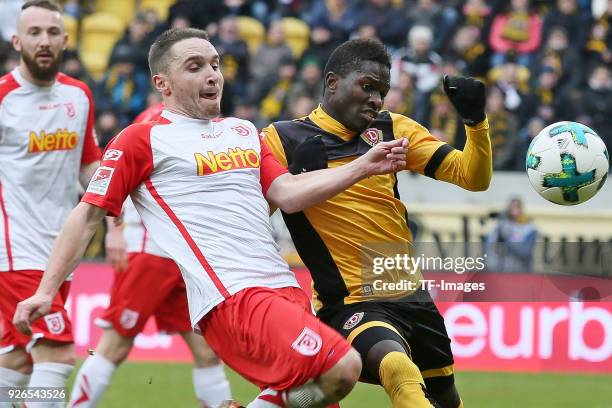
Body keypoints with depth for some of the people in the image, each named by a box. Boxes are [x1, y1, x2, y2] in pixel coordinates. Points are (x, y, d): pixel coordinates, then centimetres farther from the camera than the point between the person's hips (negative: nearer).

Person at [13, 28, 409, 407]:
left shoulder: (243, 131, 23)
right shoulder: (142, 140, 4)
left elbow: (287, 194, 14)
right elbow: (88, 215, 5)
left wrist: (363, 166, 6)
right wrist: (46, 291, 0)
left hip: (284, 288, 8)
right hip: (230, 295, -8)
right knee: (340, 369, -24)